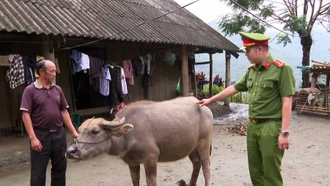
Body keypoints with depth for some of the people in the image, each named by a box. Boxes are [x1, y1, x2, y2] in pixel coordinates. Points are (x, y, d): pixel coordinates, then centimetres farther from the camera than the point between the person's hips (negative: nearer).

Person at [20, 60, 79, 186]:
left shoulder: (58, 89, 7)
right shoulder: (30, 90, -5)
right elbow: (26, 115, -9)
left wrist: (73, 131, 5)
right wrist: (33, 138, -16)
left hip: (59, 134, 4)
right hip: (40, 135, -4)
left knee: (60, 168, 13)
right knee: (38, 171, 6)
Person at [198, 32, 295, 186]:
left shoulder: (281, 69, -12)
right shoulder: (251, 70, 10)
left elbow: (287, 102, -15)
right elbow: (234, 88, 20)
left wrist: (284, 132, -18)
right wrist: (210, 100, 25)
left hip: (271, 127, -7)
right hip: (252, 126, 7)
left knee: (271, 173, 1)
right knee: (255, 170, 16)